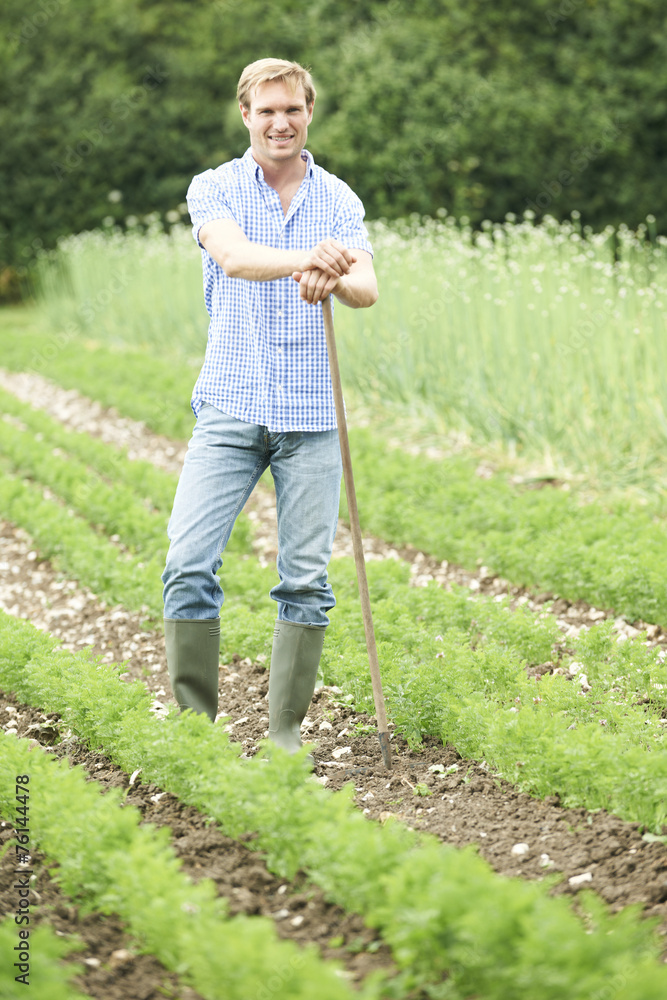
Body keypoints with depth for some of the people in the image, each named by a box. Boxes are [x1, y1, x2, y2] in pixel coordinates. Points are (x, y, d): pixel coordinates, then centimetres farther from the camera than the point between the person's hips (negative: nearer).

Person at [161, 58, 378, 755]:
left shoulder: (338, 199, 9)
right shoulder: (213, 189, 2)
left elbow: (367, 287, -7)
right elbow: (232, 255, -19)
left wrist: (334, 279, -32)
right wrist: (303, 258, -40)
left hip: (311, 414, 2)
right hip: (229, 408, -1)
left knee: (307, 579, -1)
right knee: (189, 565, -11)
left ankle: (286, 730, 9)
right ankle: (195, 718, 2)